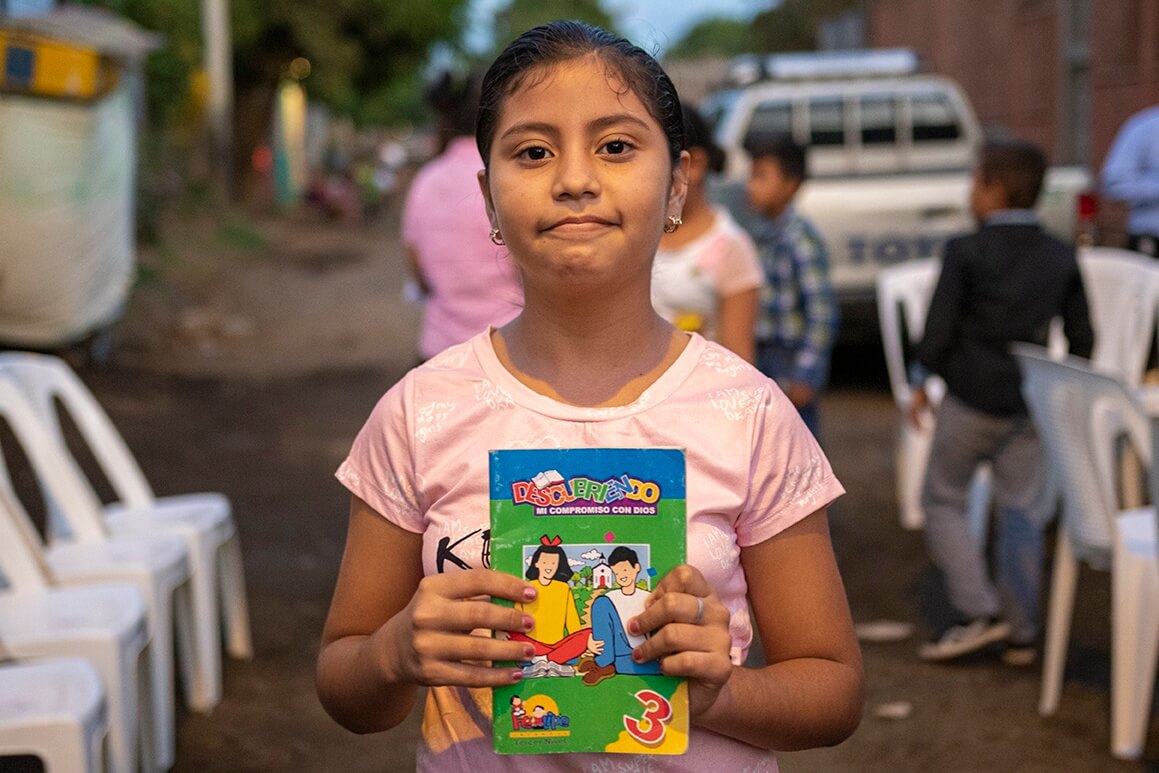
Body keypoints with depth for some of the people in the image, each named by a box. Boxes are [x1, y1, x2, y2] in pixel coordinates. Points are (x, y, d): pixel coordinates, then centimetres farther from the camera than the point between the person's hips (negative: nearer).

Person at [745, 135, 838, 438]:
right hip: (762, 354, 8)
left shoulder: (800, 238, -18)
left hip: (792, 362, -8)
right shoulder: (759, 229, 6)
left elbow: (822, 312, -19)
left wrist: (805, 376, -19)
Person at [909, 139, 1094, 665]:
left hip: (970, 399, -4)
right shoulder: (1061, 258, 4)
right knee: (1021, 513, 9)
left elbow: (939, 326, -11)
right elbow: (1082, 336, 8)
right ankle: (1020, 634, 12)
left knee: (942, 499, 10)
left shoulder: (965, 252, -10)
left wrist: (921, 382, 2)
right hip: (1033, 404, 4)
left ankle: (978, 611, 0)